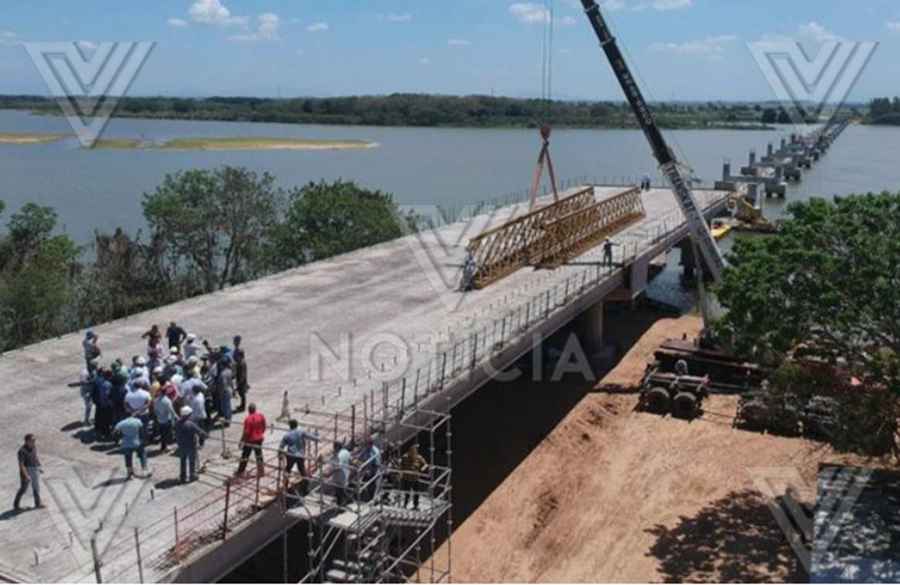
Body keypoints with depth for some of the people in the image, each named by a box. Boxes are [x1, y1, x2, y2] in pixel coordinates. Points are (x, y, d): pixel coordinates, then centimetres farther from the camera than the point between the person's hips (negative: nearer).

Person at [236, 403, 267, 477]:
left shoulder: (248, 419, -23)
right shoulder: (261, 416, -7)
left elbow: (246, 432, -20)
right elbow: (264, 427, 3)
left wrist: (242, 441, -10)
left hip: (250, 440, -5)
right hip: (259, 439, 5)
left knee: (245, 456, 9)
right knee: (259, 455, 17)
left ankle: (240, 471, 20)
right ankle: (261, 471, 23)